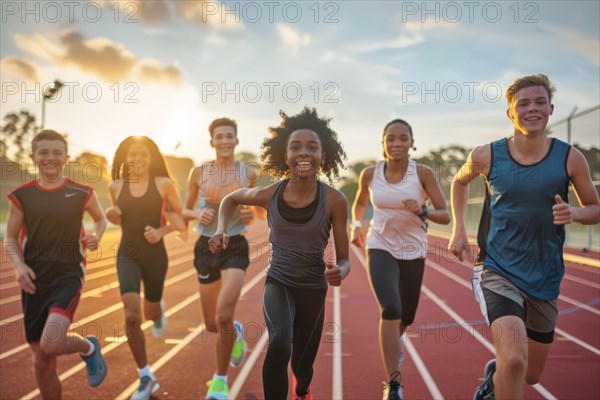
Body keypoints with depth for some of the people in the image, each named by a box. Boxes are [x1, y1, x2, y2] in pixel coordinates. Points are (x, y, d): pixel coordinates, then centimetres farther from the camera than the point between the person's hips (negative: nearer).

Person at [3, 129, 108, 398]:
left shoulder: (81, 193, -1)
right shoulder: (22, 196, 2)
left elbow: (101, 219, 18)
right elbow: (10, 239, 9)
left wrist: (96, 235, -4)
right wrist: (19, 265, -10)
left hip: (68, 277, -2)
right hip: (34, 282, 3)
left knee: (50, 345, -24)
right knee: (42, 361, 8)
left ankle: (88, 347, 9)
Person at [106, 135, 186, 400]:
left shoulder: (164, 184, -8)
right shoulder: (116, 186, 0)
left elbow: (181, 220, 0)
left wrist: (161, 231, -18)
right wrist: (112, 215, -6)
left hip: (155, 255, -1)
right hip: (127, 255, 1)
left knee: (150, 312, 15)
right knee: (131, 317, -13)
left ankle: (158, 312, 57)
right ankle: (146, 378, 2)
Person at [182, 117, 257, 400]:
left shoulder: (249, 173, 0)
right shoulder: (199, 172, 0)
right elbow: (185, 211, 9)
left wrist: (251, 214, -8)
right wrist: (197, 215, -13)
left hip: (235, 248, -2)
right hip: (206, 248, 2)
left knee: (224, 316, -19)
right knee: (212, 326, 10)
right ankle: (236, 333, 48)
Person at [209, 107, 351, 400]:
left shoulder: (334, 201, -18)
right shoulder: (270, 194, -13)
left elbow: (344, 258, -11)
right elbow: (230, 200, 9)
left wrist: (339, 273, -34)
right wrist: (221, 230, -9)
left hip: (313, 289, 1)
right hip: (278, 283, 0)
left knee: (302, 364, 20)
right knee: (279, 344, -33)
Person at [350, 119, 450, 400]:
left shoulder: (423, 173, -10)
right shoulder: (370, 174, -5)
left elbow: (445, 216, -9)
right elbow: (360, 202, 16)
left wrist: (422, 211, -27)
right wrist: (356, 224, -2)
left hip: (413, 251, 1)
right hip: (380, 248, -1)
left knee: (406, 318, 15)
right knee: (390, 309, -24)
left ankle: (395, 340, 54)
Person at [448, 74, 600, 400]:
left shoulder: (569, 158, -6)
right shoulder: (486, 157, -7)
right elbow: (459, 182, 14)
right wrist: (458, 230, 6)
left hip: (545, 281, 3)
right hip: (499, 273, -3)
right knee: (514, 361, -27)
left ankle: (494, 373, 51)